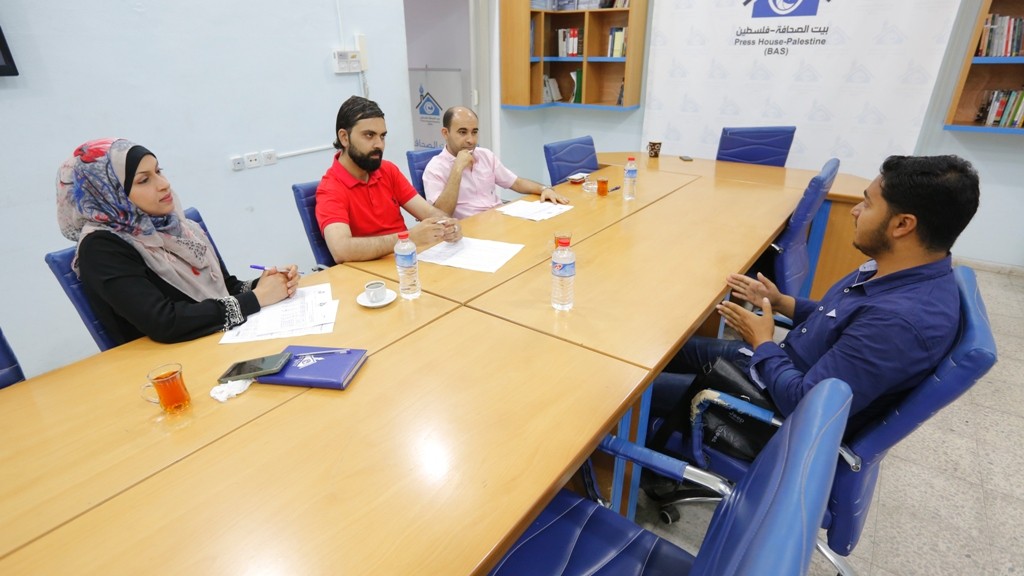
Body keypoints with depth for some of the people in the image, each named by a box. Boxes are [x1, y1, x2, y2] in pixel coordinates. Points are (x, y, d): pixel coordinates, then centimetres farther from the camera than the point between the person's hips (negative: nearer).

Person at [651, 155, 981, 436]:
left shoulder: (902, 321, -34)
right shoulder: (903, 274, -4)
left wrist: (763, 342, -15)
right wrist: (781, 303, 2)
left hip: (780, 404, -9)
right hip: (784, 364, 9)